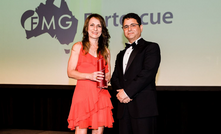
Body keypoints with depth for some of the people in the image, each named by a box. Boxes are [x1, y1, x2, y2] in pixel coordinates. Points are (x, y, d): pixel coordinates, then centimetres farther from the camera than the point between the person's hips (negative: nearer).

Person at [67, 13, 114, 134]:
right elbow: (70, 72, -1)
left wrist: (105, 79, -3)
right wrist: (90, 76, -15)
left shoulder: (105, 51, 15)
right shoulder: (78, 47, 5)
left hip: (101, 94, 4)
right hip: (83, 93, -3)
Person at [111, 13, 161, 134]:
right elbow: (115, 78, 18)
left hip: (143, 106, -6)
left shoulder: (151, 47, 5)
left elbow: (148, 73, -9)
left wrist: (127, 91, -11)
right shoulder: (121, 54, 26)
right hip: (124, 108, 6)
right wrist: (120, 91, -4)